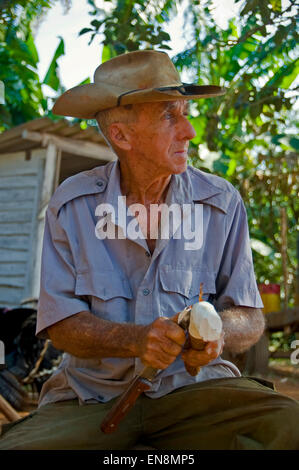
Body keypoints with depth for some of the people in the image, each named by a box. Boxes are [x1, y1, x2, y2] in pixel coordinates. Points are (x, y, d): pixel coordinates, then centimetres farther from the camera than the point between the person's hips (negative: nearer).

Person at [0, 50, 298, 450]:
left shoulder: (222, 202, -2)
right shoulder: (71, 204, -4)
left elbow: (250, 319, 0)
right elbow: (60, 323, -5)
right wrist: (136, 340, -24)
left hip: (193, 387, 0)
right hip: (92, 398, 0)